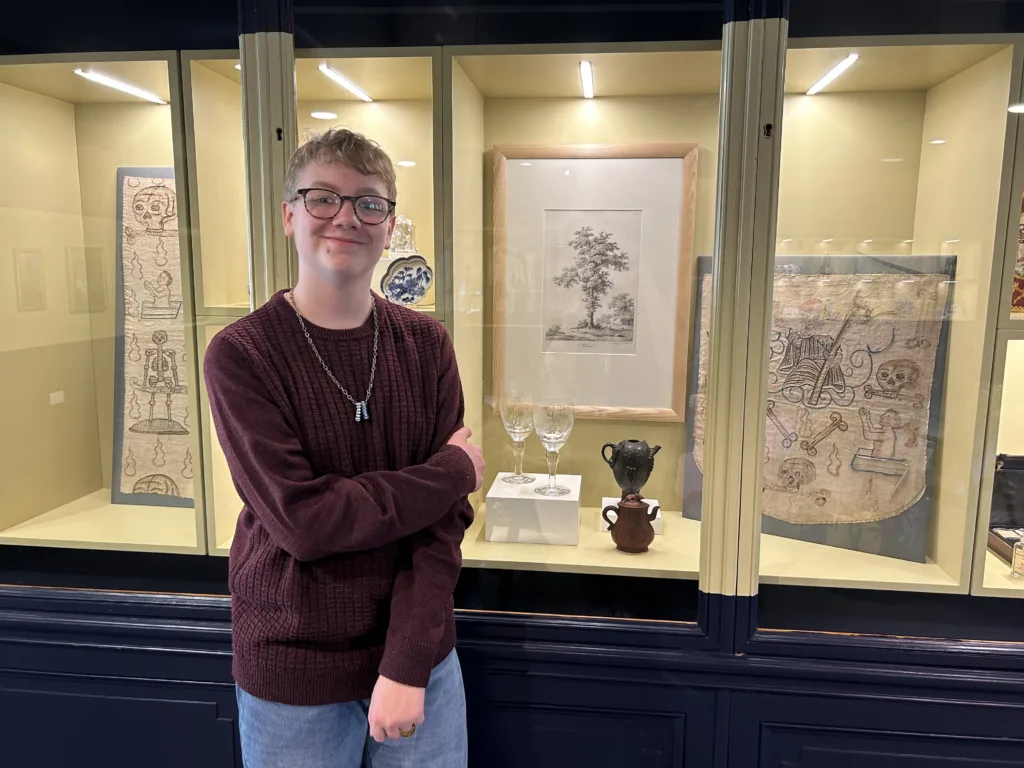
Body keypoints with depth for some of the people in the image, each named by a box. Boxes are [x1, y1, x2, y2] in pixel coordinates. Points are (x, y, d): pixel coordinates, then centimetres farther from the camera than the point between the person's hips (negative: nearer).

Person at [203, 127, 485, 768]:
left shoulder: (426, 343, -4)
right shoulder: (240, 354, -12)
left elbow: (445, 518, -7)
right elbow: (300, 519, -20)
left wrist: (409, 663, -14)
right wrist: (453, 471, -14)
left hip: (419, 654, 2)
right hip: (294, 674, -2)